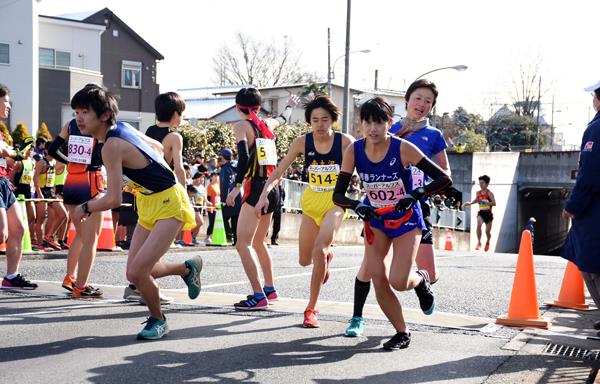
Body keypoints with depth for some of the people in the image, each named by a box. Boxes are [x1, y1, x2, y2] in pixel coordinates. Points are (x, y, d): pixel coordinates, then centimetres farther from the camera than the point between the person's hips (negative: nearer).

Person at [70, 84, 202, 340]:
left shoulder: (111, 145, -25)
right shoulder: (123, 128, 2)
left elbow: (114, 199, -26)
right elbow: (158, 147, 19)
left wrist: (85, 208, -9)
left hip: (168, 205, -9)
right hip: (148, 204, 9)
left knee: (137, 272, -17)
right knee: (135, 273, 8)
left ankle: (158, 320, 8)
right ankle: (188, 268, 31)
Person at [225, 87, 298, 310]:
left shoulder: (241, 126, -5)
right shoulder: (267, 124, 14)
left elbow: (244, 156, -19)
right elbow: (283, 119, 37)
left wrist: (236, 187, -17)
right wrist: (290, 106, 57)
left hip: (256, 189, -8)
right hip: (272, 189, 8)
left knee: (242, 244, -9)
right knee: (258, 242, 23)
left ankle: (259, 296, -16)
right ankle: (270, 289, 33)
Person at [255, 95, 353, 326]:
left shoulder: (345, 142, -15)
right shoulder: (302, 142, -10)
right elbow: (278, 172, -7)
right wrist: (264, 194, -22)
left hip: (336, 202, -3)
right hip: (311, 201, 3)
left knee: (319, 248, -25)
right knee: (305, 261, 12)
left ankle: (311, 308, -11)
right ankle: (326, 254, 51)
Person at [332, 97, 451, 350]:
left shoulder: (403, 148, -24)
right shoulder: (354, 151, -15)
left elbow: (444, 179, -22)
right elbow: (338, 195, -11)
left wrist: (415, 195, -35)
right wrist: (357, 206, -31)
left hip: (406, 220, -3)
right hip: (375, 219, 3)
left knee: (398, 282, -14)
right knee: (377, 279, -6)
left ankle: (421, 280, 24)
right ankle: (402, 334, 14)